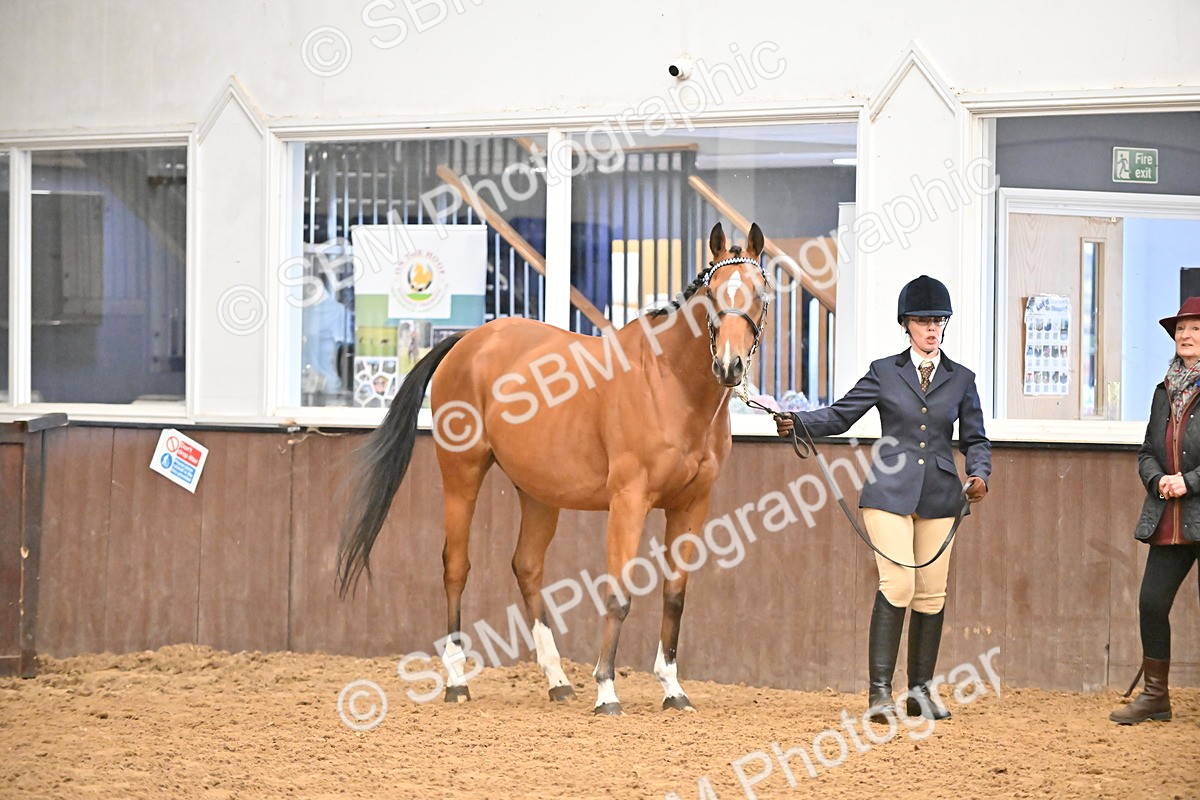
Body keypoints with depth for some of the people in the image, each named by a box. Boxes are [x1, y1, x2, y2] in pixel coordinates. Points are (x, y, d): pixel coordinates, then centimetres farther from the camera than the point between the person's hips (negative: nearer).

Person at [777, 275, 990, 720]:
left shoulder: (961, 379, 11)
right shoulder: (884, 372, 6)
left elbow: (975, 439, 14)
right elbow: (840, 416, 4)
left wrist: (979, 474, -5)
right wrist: (797, 422, -12)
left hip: (939, 498, 3)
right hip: (890, 494, -3)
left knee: (931, 594, 4)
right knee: (897, 584, -15)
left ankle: (920, 691, 15)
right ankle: (880, 691, -13)